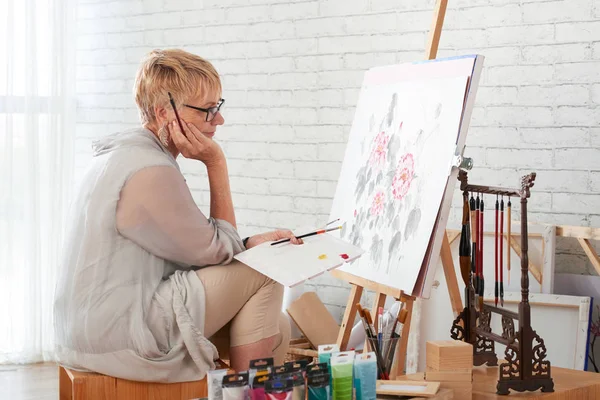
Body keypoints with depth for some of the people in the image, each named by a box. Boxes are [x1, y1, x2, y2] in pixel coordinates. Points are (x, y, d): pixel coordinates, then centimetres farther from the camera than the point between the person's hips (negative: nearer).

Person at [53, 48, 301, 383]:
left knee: (276, 329, 10)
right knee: (263, 271, -6)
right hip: (120, 340, -10)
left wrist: (256, 242, 2)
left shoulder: (127, 155, 12)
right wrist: (216, 164, -9)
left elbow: (193, 247, 14)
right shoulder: (151, 173, -21)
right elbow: (217, 251, -9)